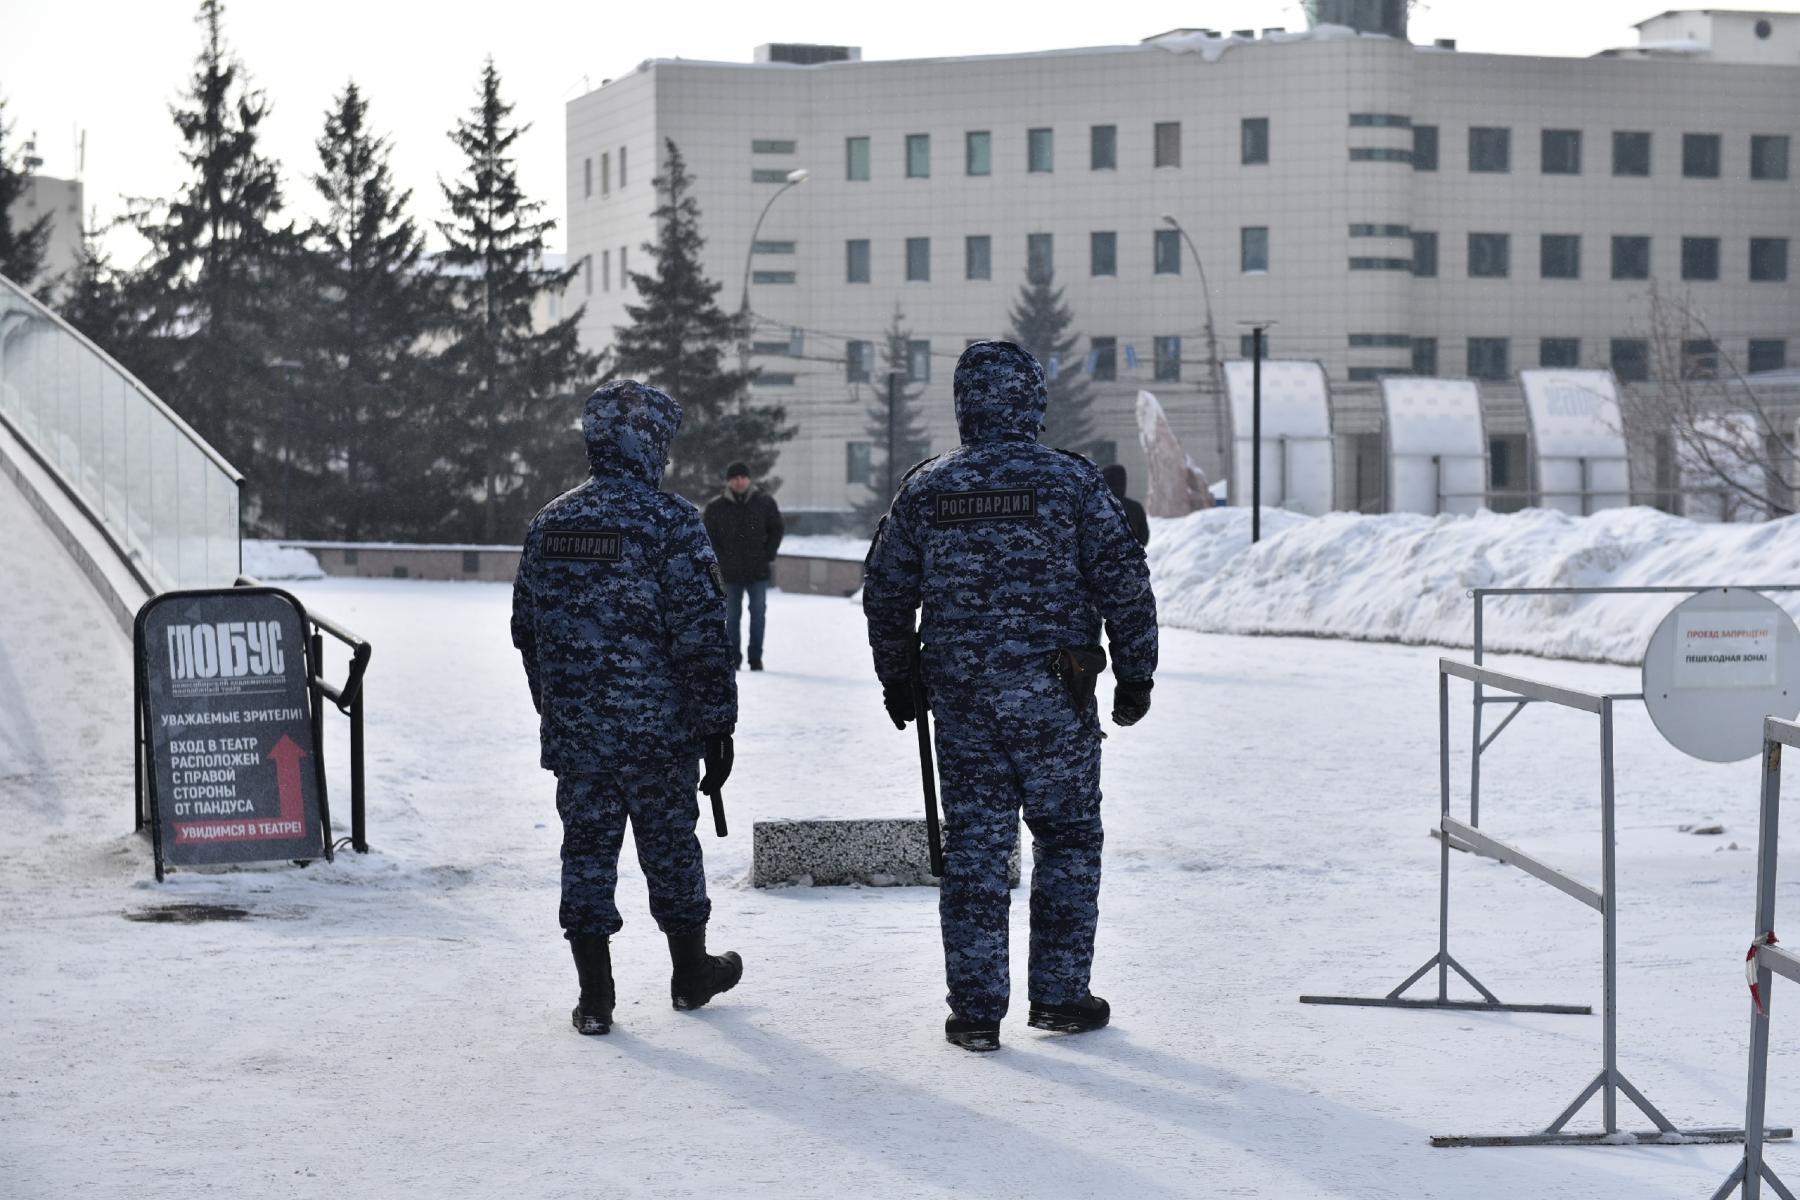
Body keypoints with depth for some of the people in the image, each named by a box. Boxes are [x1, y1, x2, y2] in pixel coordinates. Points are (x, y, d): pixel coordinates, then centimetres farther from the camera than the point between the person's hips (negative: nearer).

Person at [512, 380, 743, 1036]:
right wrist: (717, 725, -8)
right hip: (657, 731, -4)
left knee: (587, 849, 8)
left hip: (571, 730, 4)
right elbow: (703, 634, -14)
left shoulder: (551, 522, 5)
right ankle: (691, 973, 28)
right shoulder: (671, 521, -12)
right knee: (670, 847, 12)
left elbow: (525, 627, 13)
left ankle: (594, 996, 7)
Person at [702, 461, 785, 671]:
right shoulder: (716, 507, 1)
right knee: (732, 616, 5)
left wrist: (767, 556, -2)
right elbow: (709, 536, 7)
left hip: (758, 571, 0)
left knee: (758, 614, 0)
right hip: (730, 573, 0)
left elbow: (776, 531, 8)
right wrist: (720, 559, -4)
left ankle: (756, 657, 8)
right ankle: (733, 658, 12)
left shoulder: (765, 502, 2)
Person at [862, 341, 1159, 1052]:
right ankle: (1059, 995, 14)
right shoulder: (1073, 482, -6)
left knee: (974, 845, 7)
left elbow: (885, 592, 10)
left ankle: (975, 1010, 6)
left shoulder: (925, 488, 3)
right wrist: (1135, 675, 3)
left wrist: (897, 681, 23)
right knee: (1067, 838, 11)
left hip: (960, 698, 3)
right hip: (1053, 695, -3)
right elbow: (1123, 582, -7)